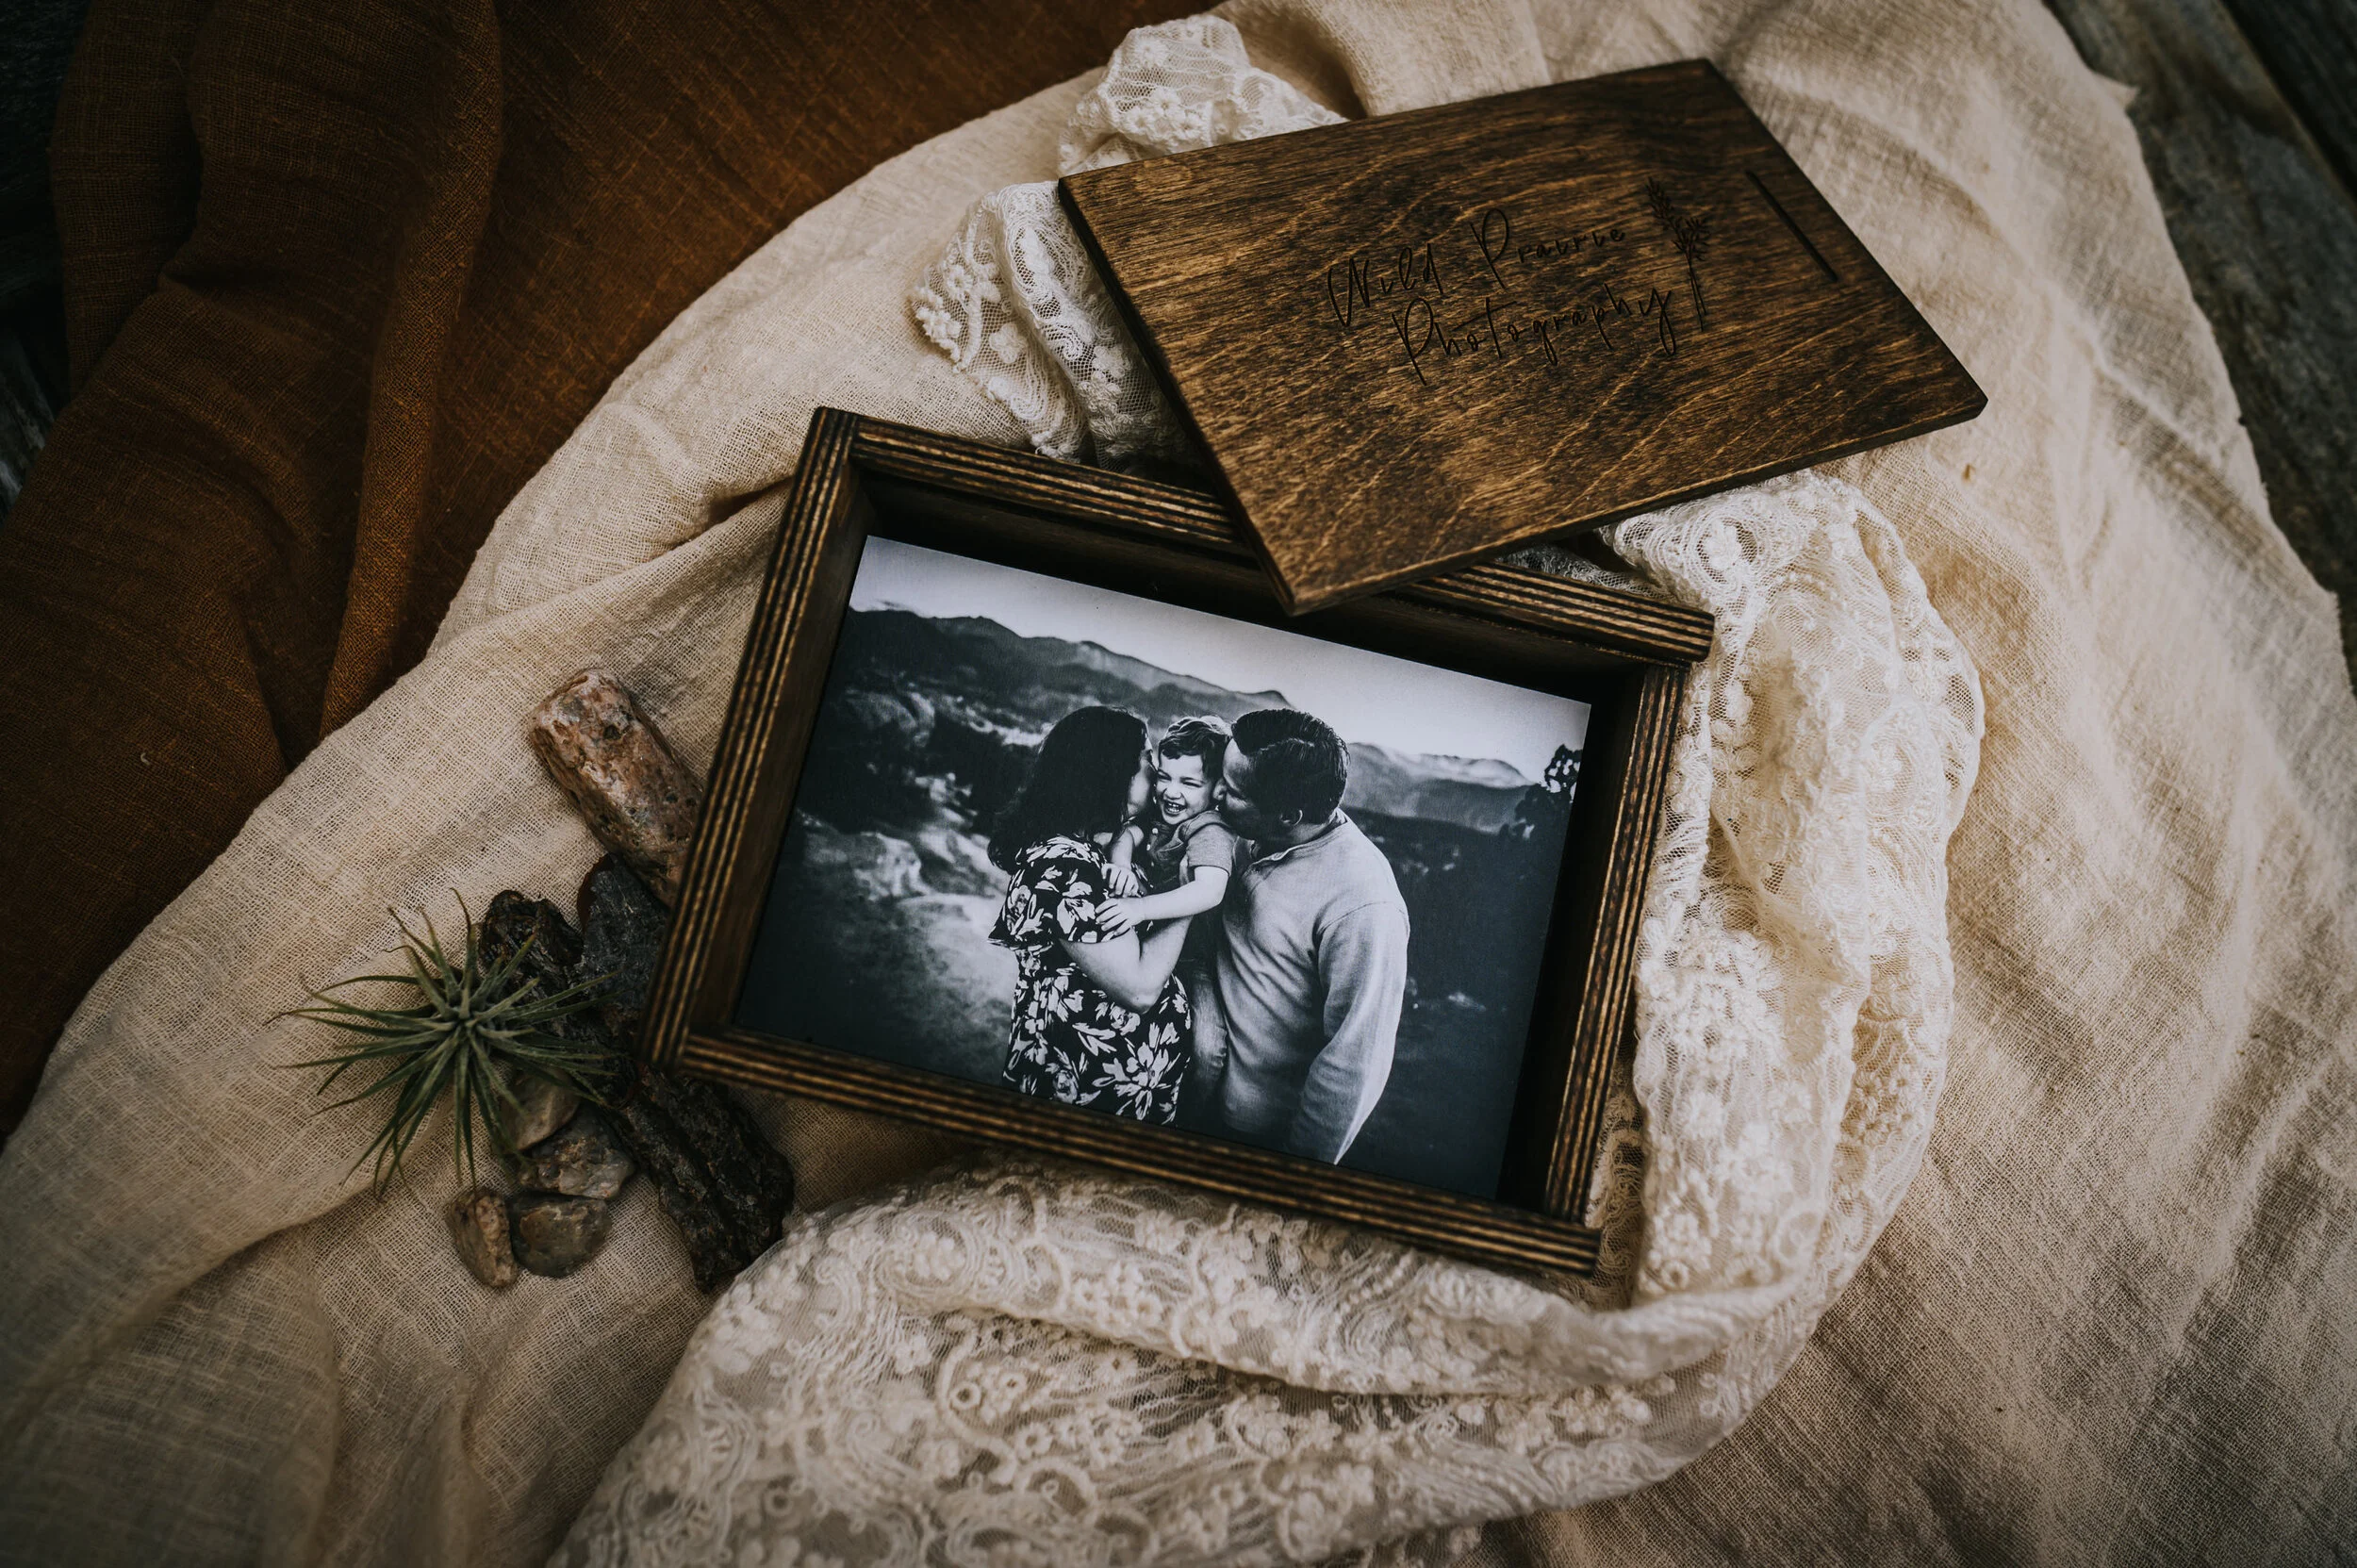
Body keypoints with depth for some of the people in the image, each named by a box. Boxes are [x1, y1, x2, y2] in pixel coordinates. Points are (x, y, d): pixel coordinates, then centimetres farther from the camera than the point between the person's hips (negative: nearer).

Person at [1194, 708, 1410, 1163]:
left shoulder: (1363, 908, -32)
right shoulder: (1265, 841, -8)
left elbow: (1356, 1060, -26)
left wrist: (1304, 1166, -17)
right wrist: (1204, 1007, -13)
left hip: (1271, 1126, -7)